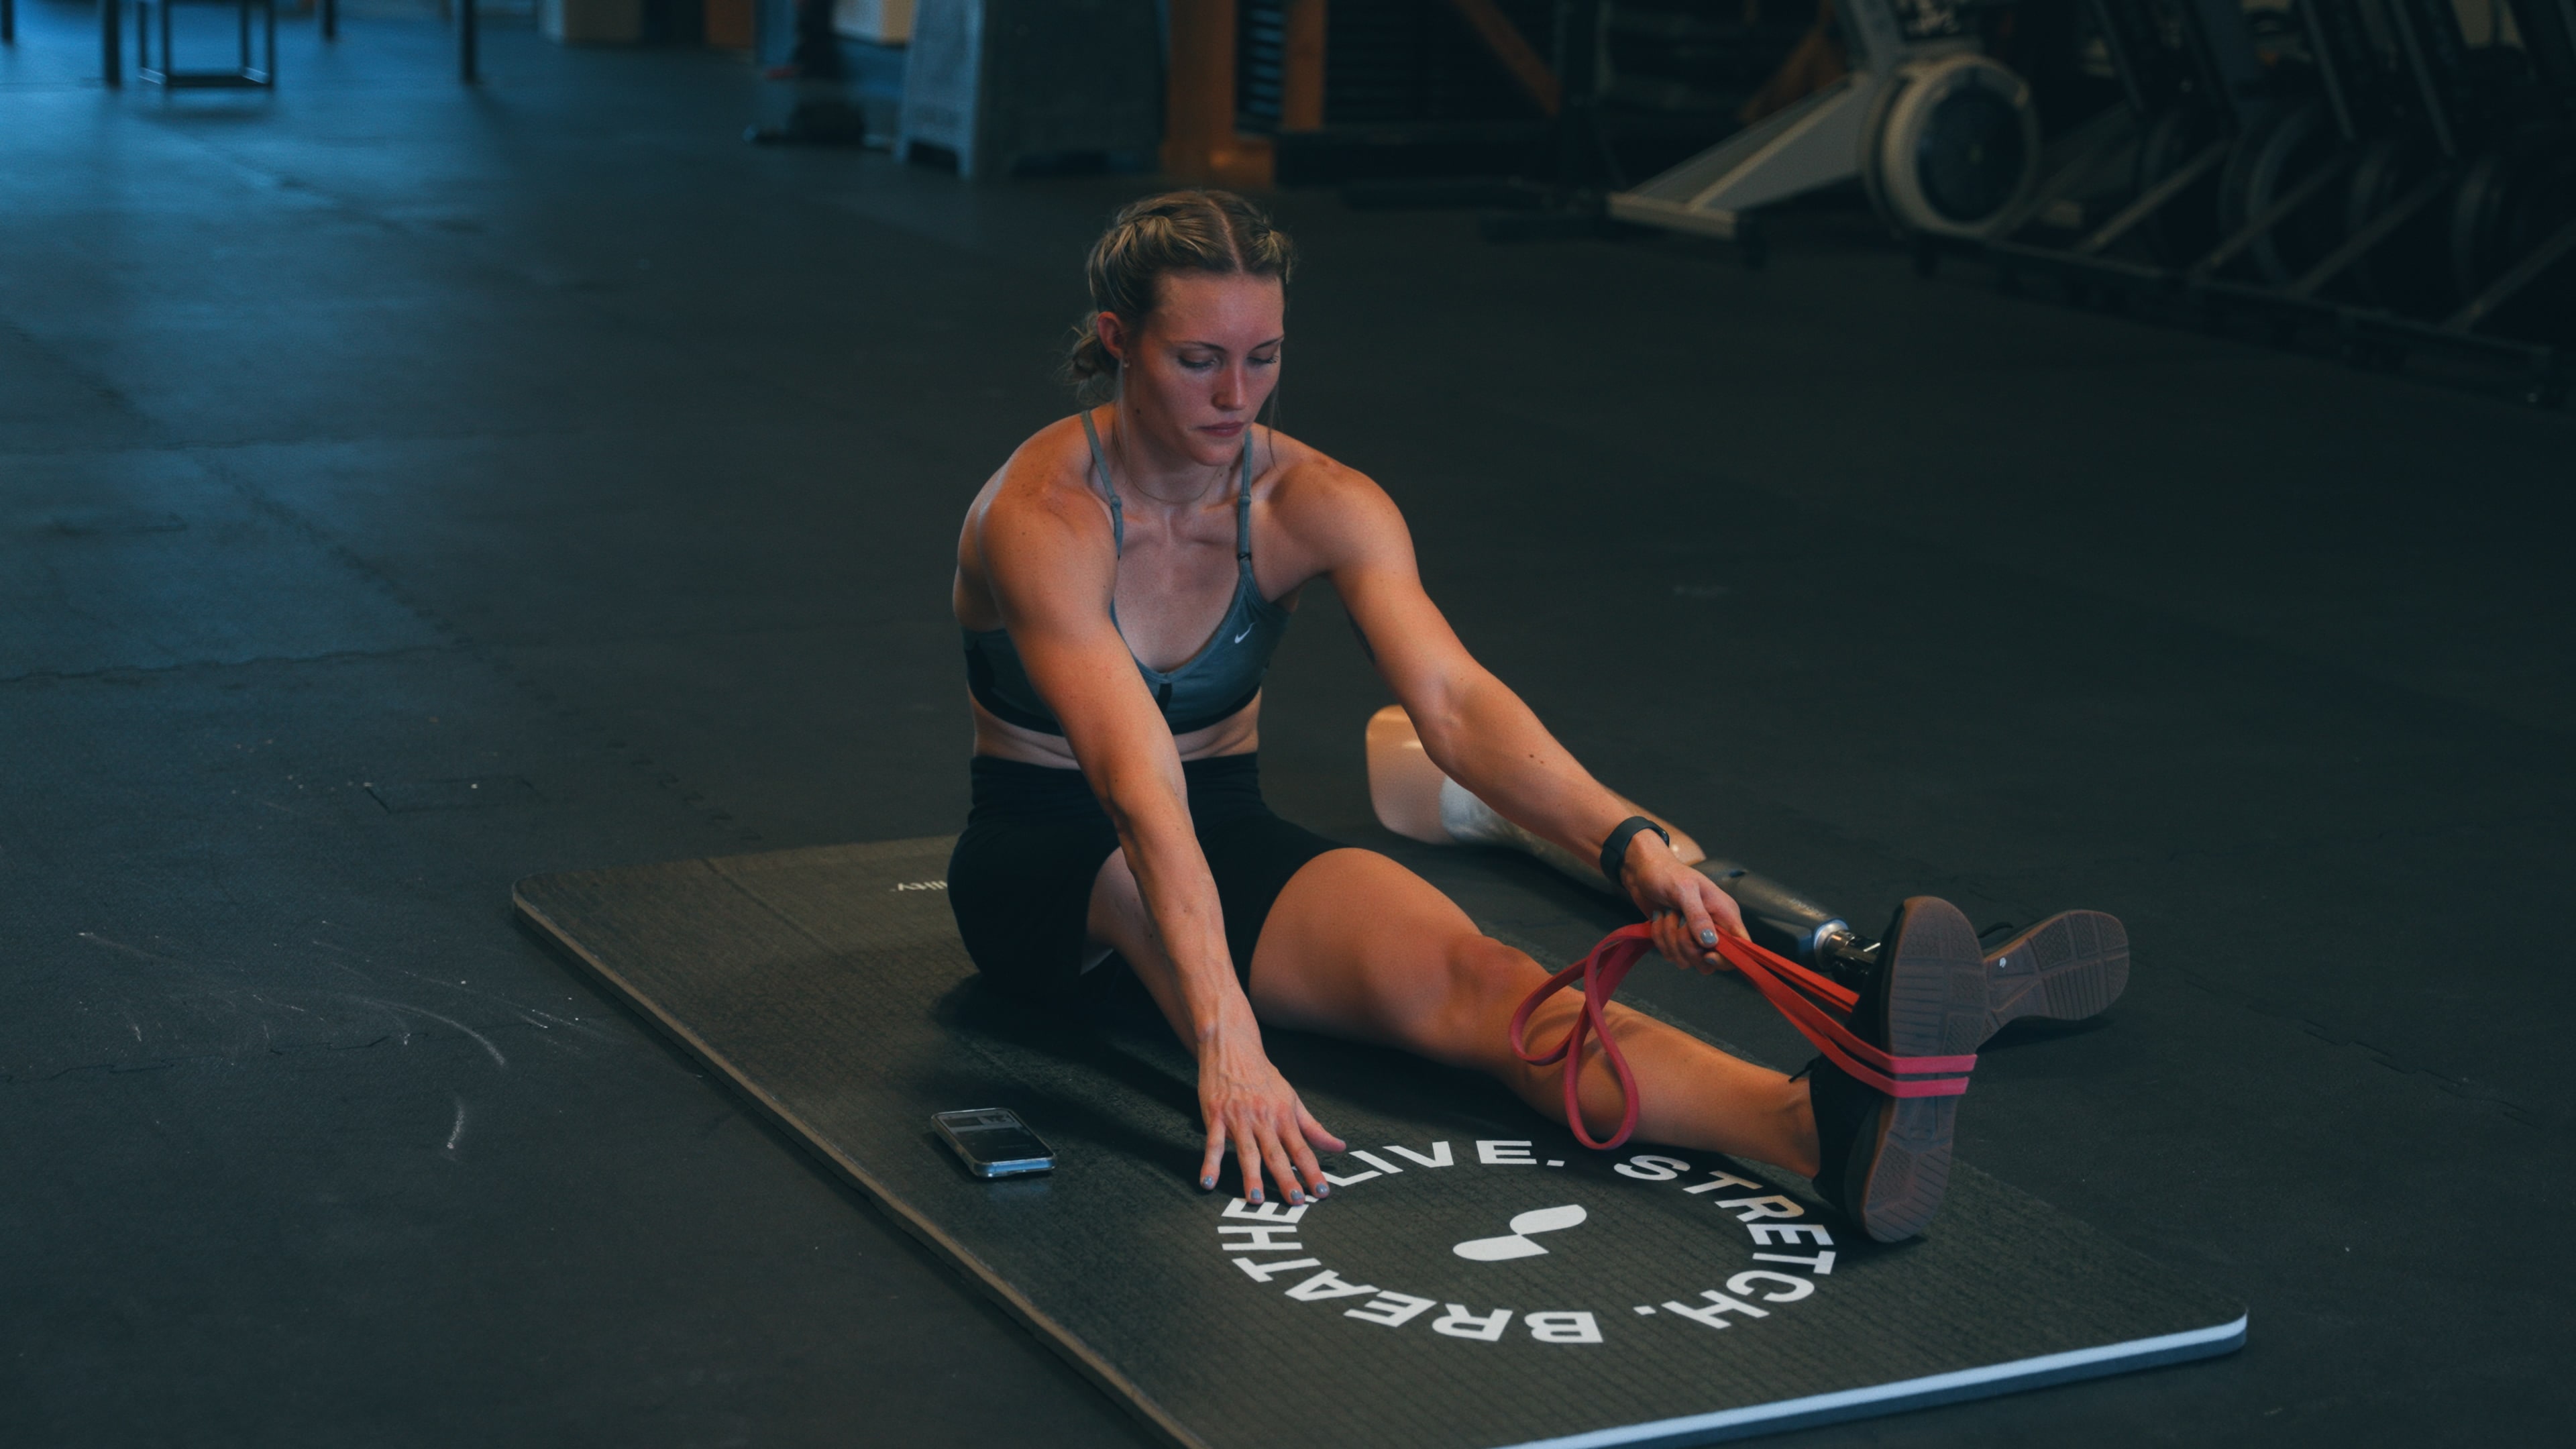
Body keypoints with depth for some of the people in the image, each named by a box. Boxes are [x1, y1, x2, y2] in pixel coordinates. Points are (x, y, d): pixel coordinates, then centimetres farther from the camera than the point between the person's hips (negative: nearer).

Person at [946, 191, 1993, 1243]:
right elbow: (1140, 790, -40)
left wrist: (1629, 844, -44)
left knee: (1464, 971, -31)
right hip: (1045, 860, 1)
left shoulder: (1318, 504, -12)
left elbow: (1453, 701, -27)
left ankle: (1820, 1123, -56)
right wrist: (1227, 1039, -51)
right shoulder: (1048, 516, -26)